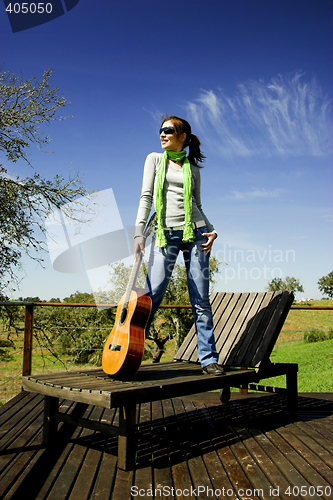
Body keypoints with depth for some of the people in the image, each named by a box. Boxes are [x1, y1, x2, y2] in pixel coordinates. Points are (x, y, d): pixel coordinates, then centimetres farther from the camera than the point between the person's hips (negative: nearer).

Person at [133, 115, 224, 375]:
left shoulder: (192, 168, 16)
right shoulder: (155, 159, 13)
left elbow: (197, 205, 16)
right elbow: (146, 197, 3)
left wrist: (211, 230, -1)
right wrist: (139, 232, -9)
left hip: (195, 232, 1)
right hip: (166, 233, -1)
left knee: (201, 300, 1)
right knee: (152, 295, -9)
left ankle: (208, 358, 9)